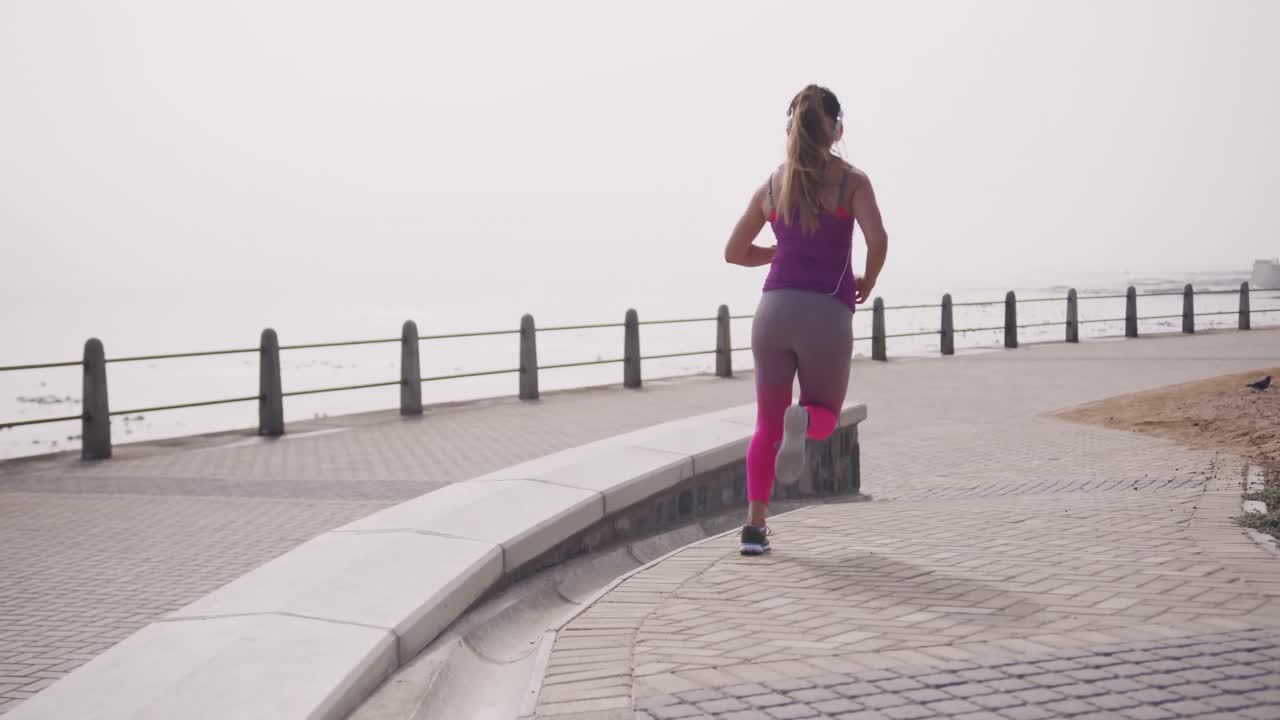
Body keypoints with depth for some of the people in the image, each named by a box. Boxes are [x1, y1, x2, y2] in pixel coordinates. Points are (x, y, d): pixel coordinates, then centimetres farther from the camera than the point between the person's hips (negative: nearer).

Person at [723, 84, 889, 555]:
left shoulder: (771, 186, 12)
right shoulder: (852, 181, 1)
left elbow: (735, 252, 19)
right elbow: (878, 239, -14)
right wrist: (867, 285, 4)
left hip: (775, 309, 3)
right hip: (827, 316, -3)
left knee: (767, 424, 17)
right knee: (826, 417, 18)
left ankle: (755, 526, 8)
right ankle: (803, 421, -20)